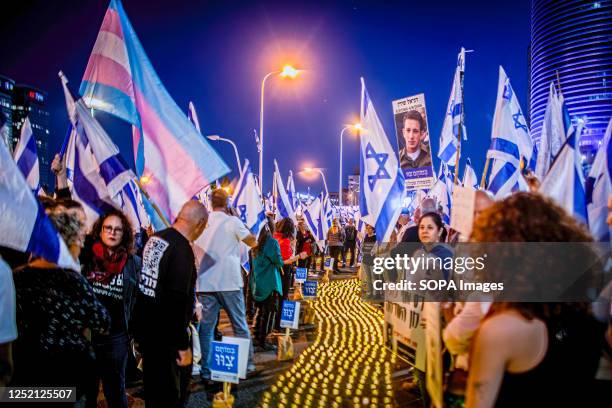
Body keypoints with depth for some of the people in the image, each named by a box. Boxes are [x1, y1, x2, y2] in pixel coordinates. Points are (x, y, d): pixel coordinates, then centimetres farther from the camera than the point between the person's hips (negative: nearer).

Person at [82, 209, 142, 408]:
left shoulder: (134, 263, -3)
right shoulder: (85, 257, -2)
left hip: (116, 338, -1)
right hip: (84, 334, 1)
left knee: (115, 391, 13)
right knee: (85, 391, 17)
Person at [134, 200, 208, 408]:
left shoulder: (155, 238, 2)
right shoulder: (182, 250, -24)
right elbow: (177, 301, -26)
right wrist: (183, 345, -18)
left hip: (145, 324, 8)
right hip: (164, 334, -8)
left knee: (153, 380, 25)